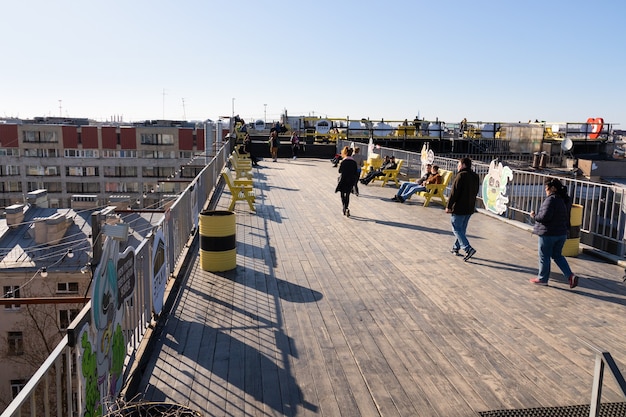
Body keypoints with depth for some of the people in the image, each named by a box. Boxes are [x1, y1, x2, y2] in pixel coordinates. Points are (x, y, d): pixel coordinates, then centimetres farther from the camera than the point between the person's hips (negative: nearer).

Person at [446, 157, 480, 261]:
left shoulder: (461, 176, -17)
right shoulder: (475, 176, 10)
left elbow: (454, 193, -18)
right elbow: (475, 192, 17)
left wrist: (448, 206, -12)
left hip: (459, 208, -8)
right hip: (470, 208, 9)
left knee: (457, 229, -1)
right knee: (462, 229, 18)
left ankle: (468, 249, -12)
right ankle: (456, 248, 28)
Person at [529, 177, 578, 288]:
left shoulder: (551, 199, -20)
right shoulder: (565, 200, 8)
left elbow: (544, 216, -24)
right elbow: (566, 217, 14)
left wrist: (534, 216, -8)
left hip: (548, 234, -8)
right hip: (562, 233, 8)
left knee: (544, 257, 7)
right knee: (557, 255, 20)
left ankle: (542, 278, 19)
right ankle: (570, 275, 8)